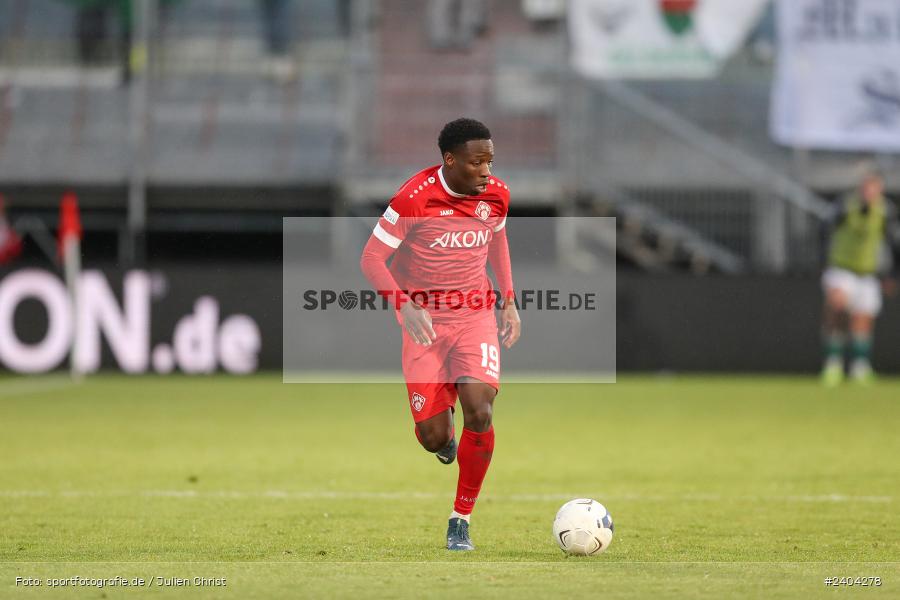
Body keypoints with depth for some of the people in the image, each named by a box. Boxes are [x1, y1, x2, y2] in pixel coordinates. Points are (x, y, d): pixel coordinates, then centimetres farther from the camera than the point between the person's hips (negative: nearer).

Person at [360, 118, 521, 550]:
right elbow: (371, 259, -14)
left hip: (476, 316, 2)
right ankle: (443, 427, 37)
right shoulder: (414, 198, -18)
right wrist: (405, 306, -29)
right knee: (433, 439, -4)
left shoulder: (496, 194, -4)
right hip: (426, 319, -2)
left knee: (479, 413, -19)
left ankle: (461, 519, -3)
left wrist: (508, 299, 11)